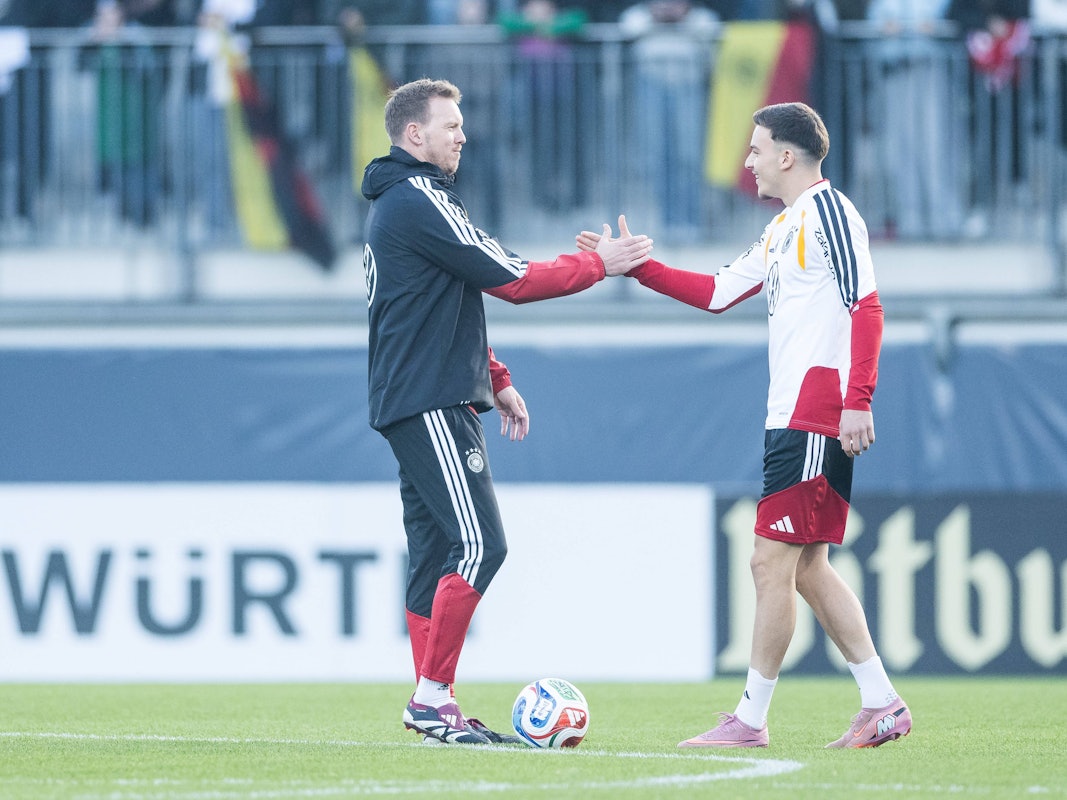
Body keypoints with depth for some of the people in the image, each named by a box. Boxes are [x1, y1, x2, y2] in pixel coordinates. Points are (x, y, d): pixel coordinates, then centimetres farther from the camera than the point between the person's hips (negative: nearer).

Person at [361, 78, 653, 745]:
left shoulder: (397, 205, 20)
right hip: (430, 406, -11)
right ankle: (433, 696, -14)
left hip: (427, 404, 11)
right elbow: (513, 279, -15)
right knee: (480, 544, -14)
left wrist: (495, 381, 24)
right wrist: (600, 264, -6)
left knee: (436, 551, 8)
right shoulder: (420, 205, -13)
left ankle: (432, 705, 8)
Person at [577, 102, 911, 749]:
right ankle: (882, 705, 10)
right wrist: (636, 266, 21)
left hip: (812, 421, -10)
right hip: (793, 420, 10)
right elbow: (717, 293, 26)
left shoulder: (828, 210, -9)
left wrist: (858, 401, -22)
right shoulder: (784, 228, 21)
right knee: (808, 569, 9)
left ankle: (751, 719, -3)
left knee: (772, 563, -7)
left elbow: (866, 306, -16)